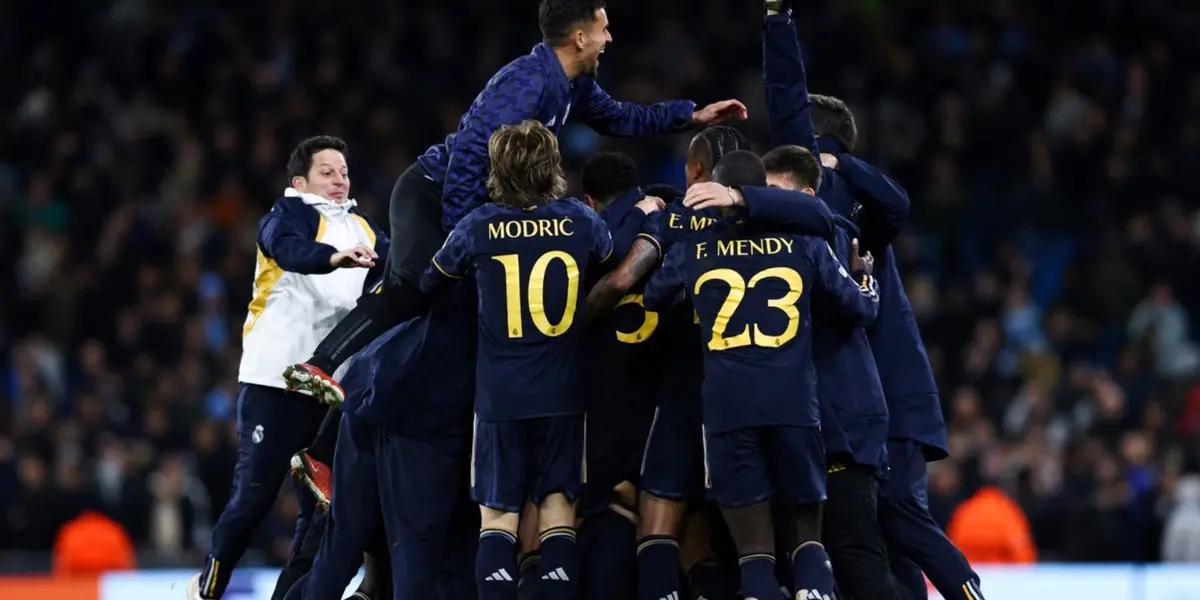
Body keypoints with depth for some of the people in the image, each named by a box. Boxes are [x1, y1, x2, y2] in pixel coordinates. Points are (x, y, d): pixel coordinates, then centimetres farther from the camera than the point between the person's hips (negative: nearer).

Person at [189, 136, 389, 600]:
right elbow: (290, 250, -25)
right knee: (255, 495, -5)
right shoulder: (289, 214, -3)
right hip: (274, 377, -6)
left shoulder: (362, 228, 18)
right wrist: (335, 257, -45)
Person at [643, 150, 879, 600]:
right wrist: (865, 274, 35)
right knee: (807, 529, 13)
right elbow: (862, 309, 12)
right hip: (793, 405, 0)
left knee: (753, 546, 3)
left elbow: (646, 300, 23)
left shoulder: (692, 250, 8)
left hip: (726, 408, 0)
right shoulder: (803, 242, 7)